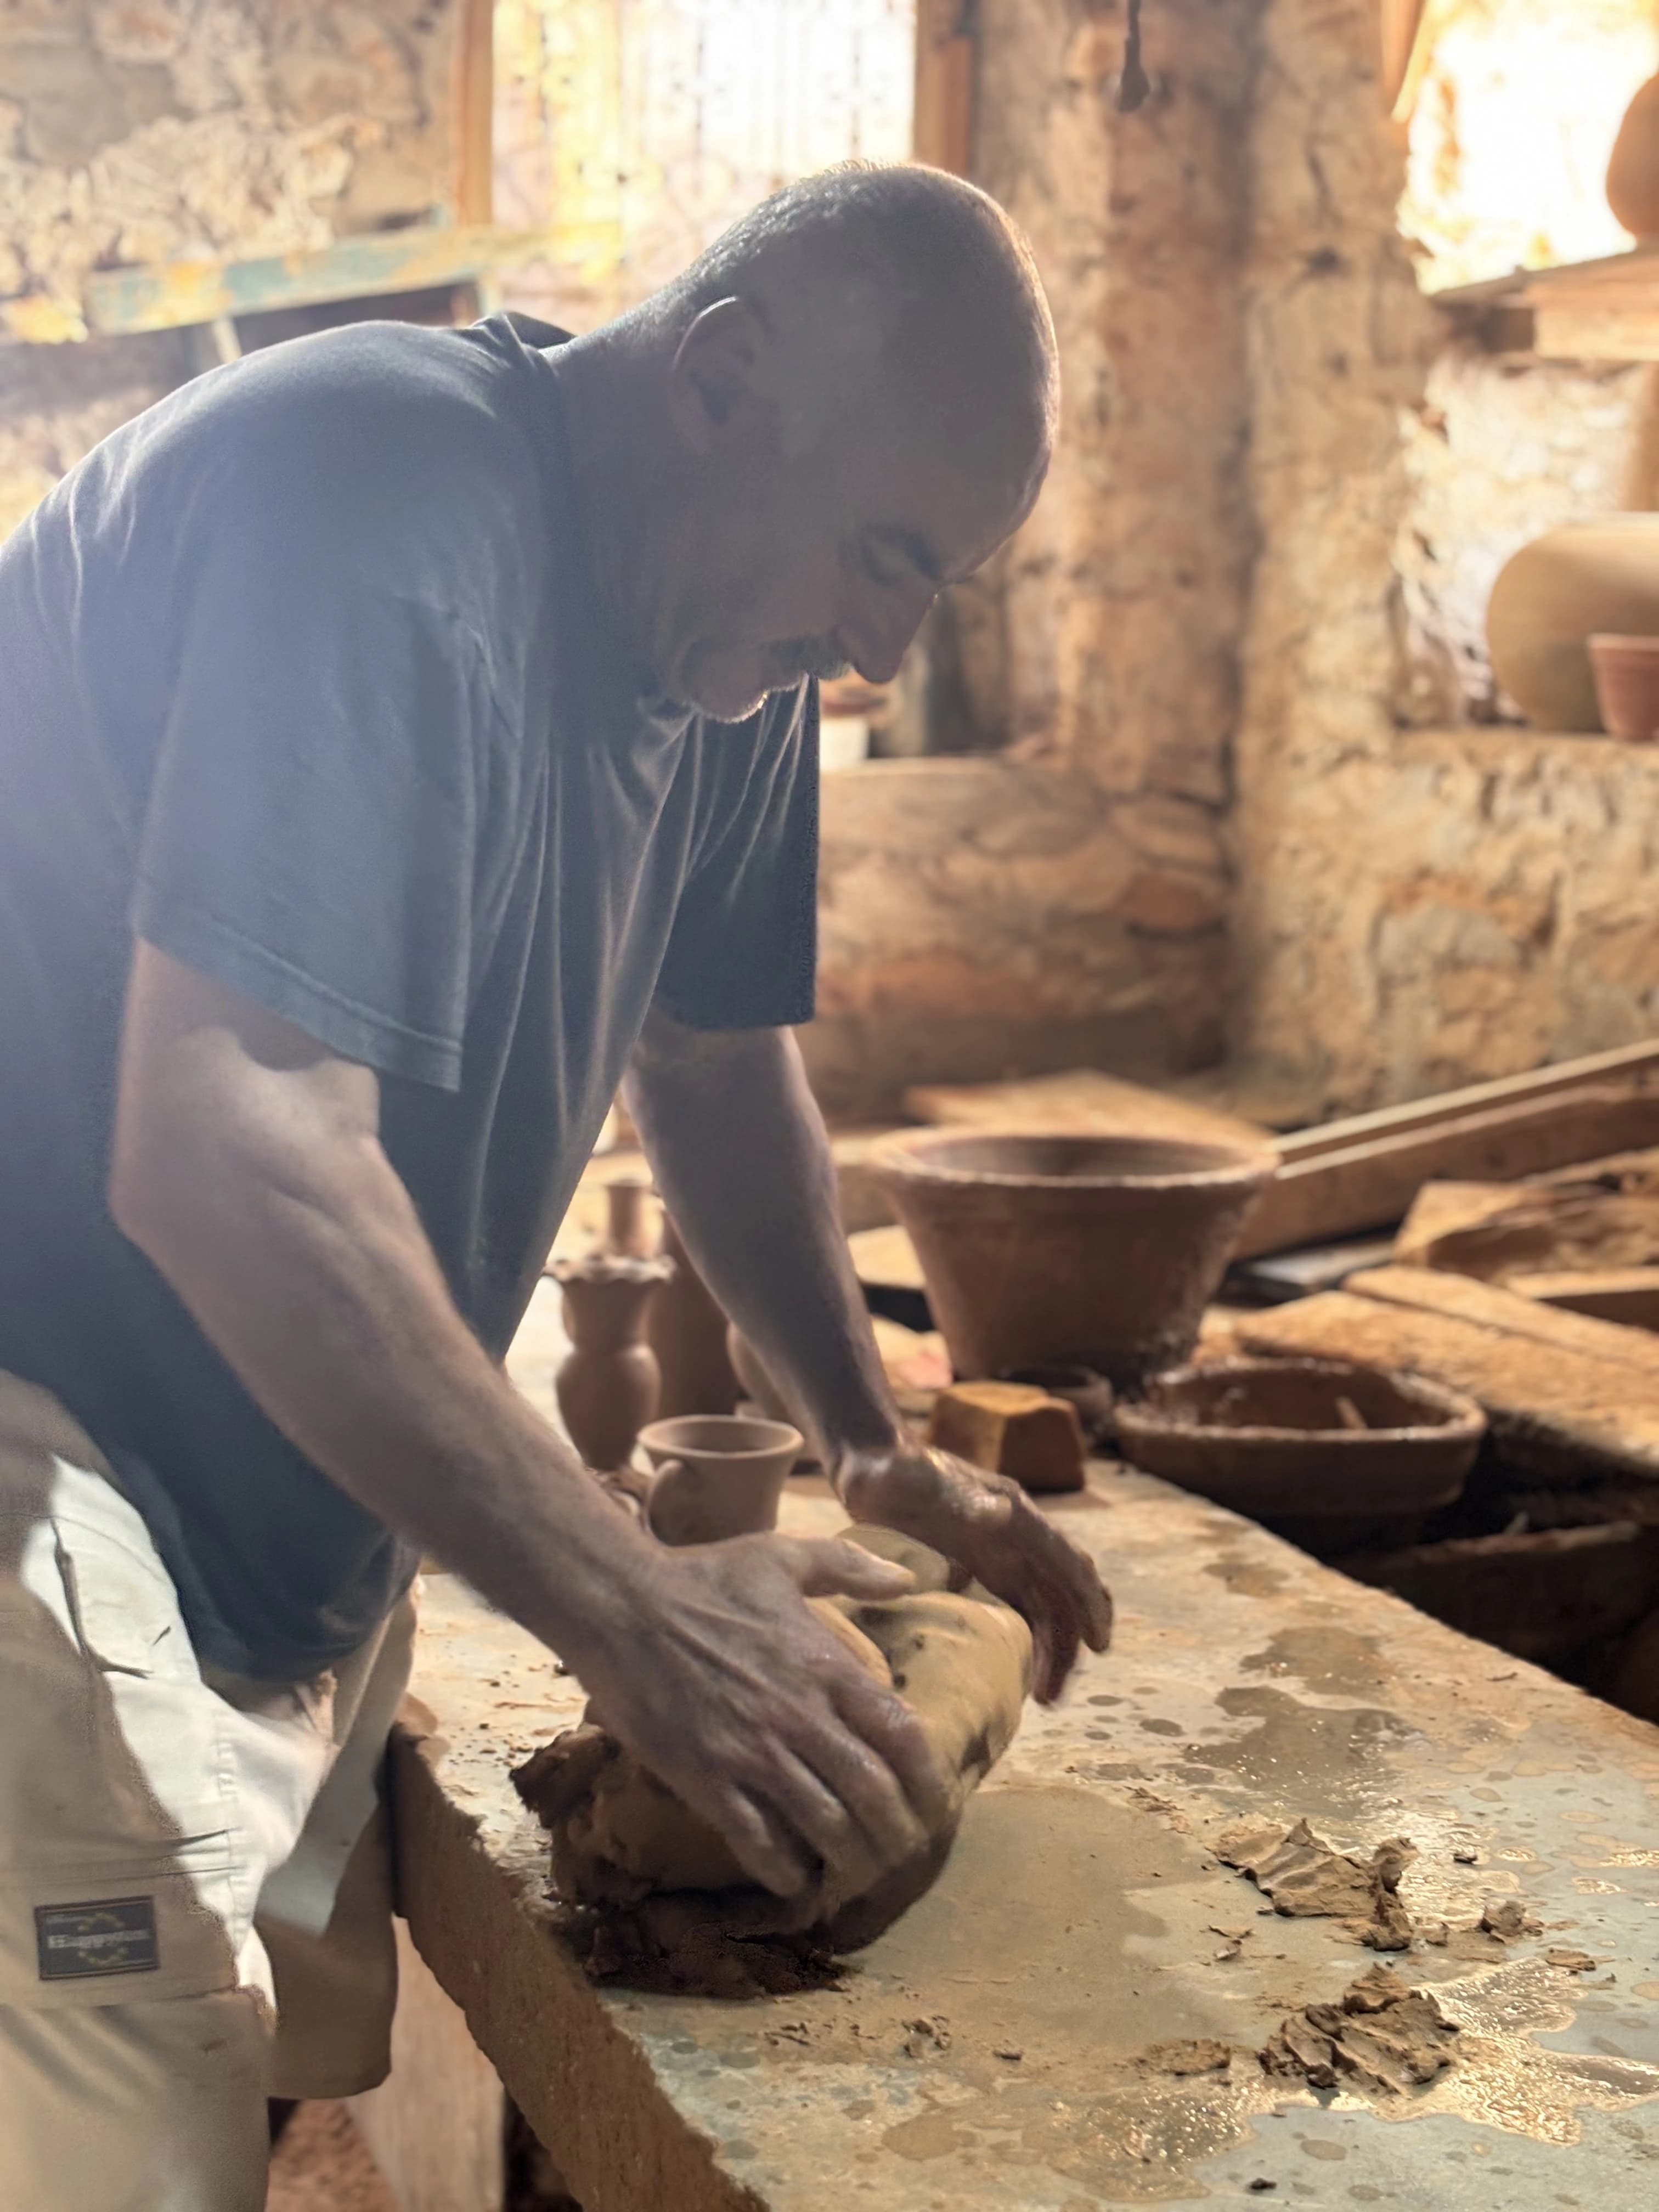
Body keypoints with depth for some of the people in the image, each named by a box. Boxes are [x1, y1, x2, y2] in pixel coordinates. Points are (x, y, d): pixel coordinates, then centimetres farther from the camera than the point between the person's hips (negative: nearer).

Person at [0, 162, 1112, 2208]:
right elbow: (225, 1161, -32)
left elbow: (717, 1053, 16)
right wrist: (628, 1612, -29)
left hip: (287, 1497, 9)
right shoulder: (386, 515, -24)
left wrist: (872, 1444, 4)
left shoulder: (732, 628, 5)